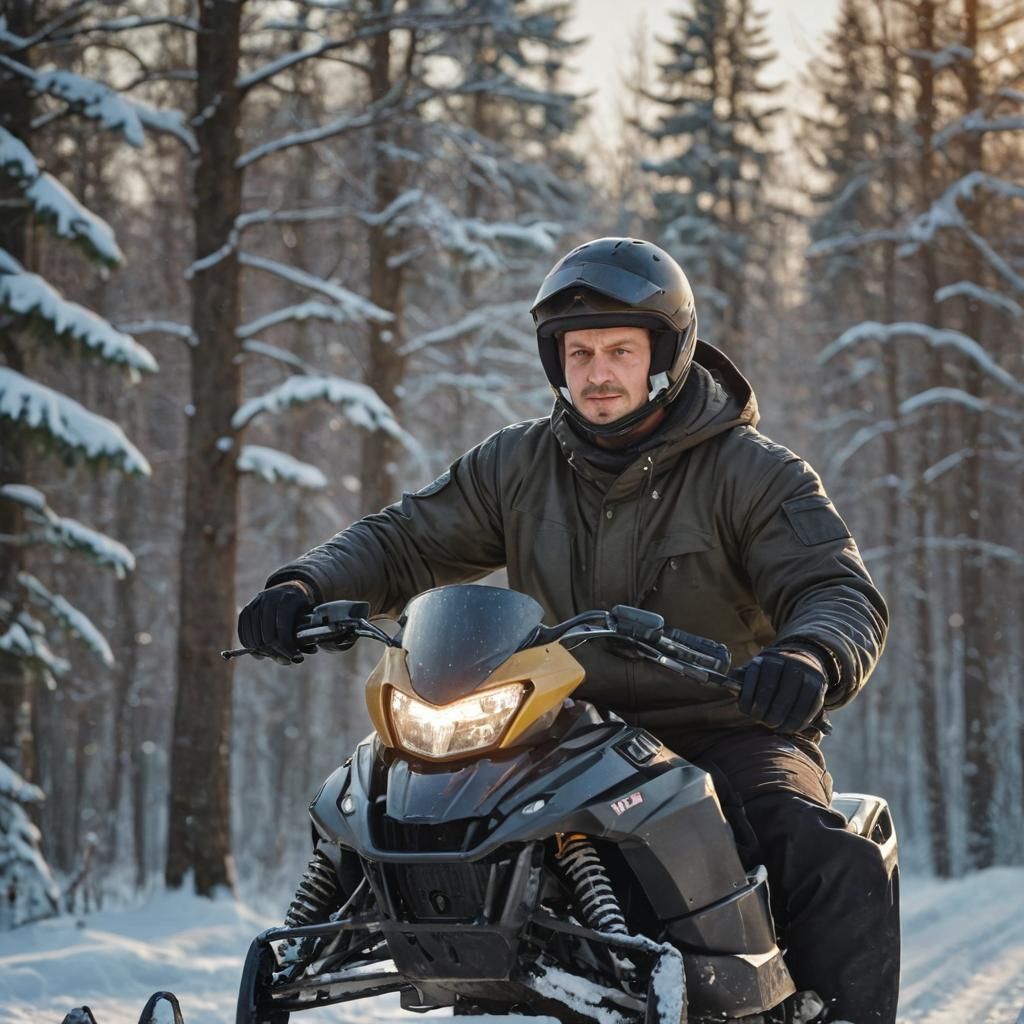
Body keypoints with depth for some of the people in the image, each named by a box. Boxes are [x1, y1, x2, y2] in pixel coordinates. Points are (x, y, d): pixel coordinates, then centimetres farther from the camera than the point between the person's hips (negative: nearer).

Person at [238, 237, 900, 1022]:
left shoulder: (751, 473, -4)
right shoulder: (519, 466, 8)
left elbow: (844, 595, -14)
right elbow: (404, 541, 10)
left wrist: (810, 660, -40)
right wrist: (307, 588, -12)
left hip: (727, 735, -4)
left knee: (836, 871, -33)